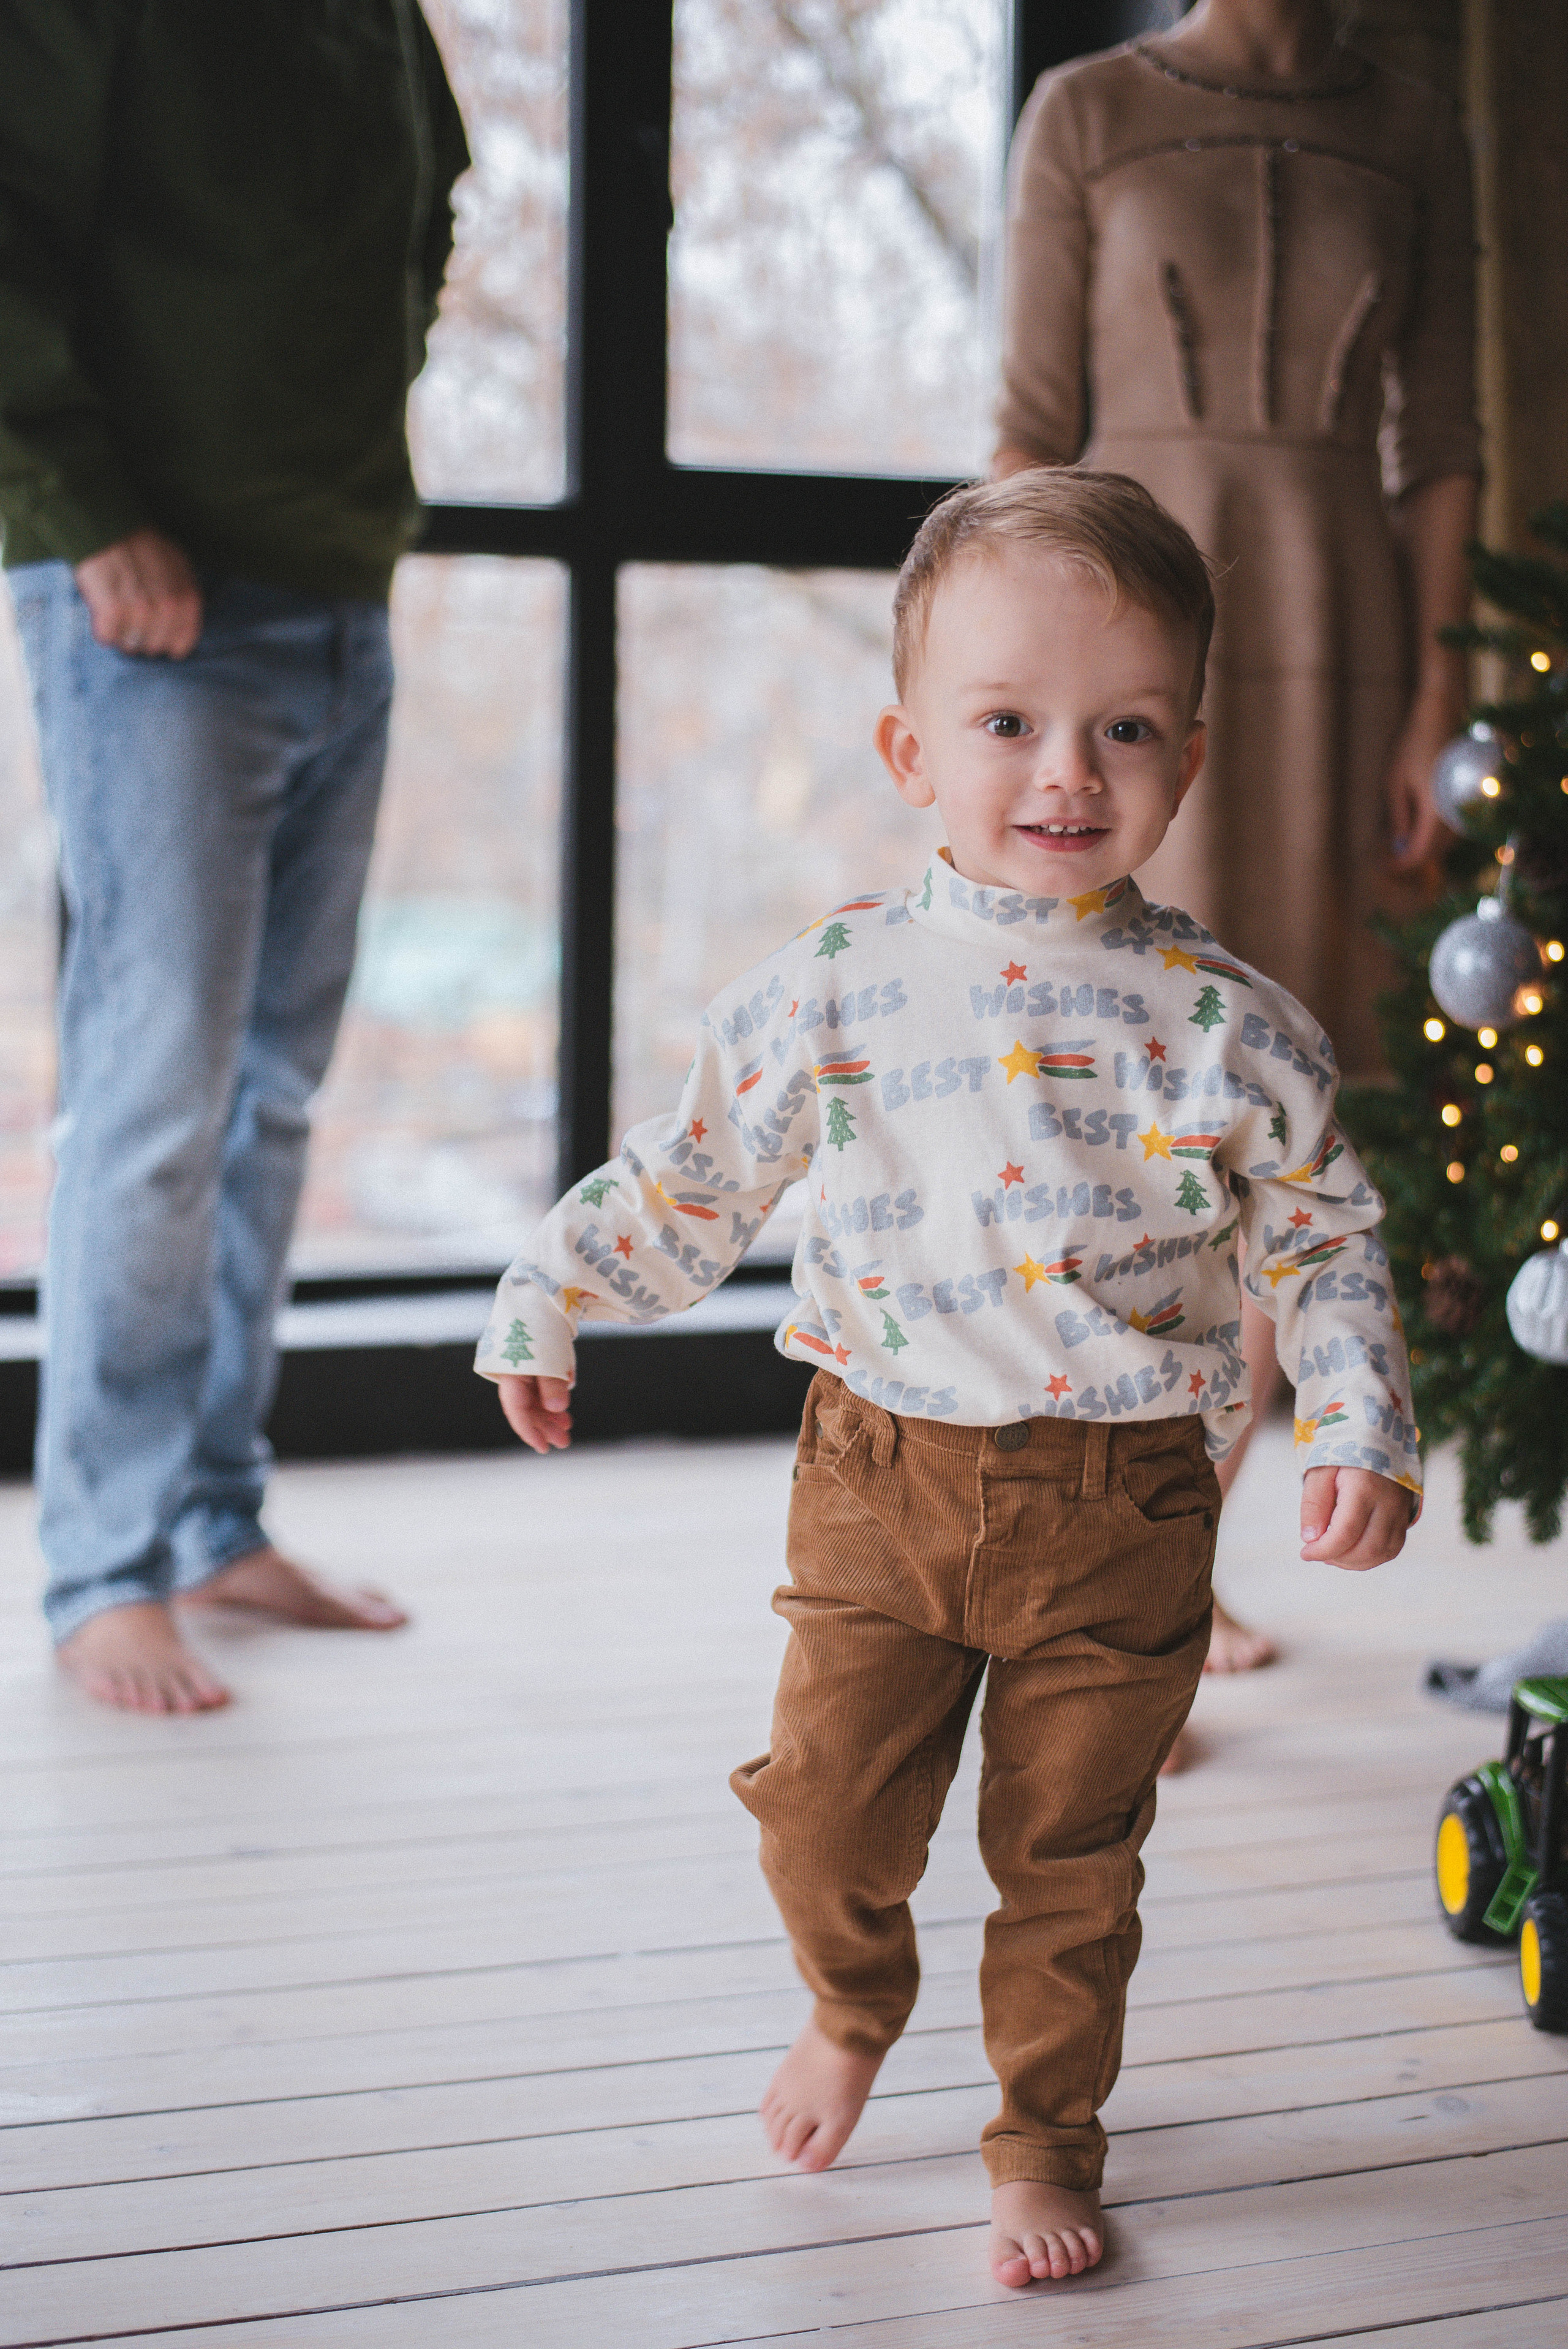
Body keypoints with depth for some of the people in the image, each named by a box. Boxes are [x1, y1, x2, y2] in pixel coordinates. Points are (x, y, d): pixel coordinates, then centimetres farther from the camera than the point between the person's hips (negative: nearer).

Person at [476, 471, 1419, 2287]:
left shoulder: (1226, 1026, -5)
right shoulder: (829, 990, -4)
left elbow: (1323, 1240, 4)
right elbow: (688, 1182, 9)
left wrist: (1361, 1433, -6)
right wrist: (545, 1305, 10)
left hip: (1119, 1509, 0)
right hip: (882, 1476, 1)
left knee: (1069, 1855, 8)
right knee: (824, 1808, 5)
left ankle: (1044, 2142, 30)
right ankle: (852, 2012, 38)